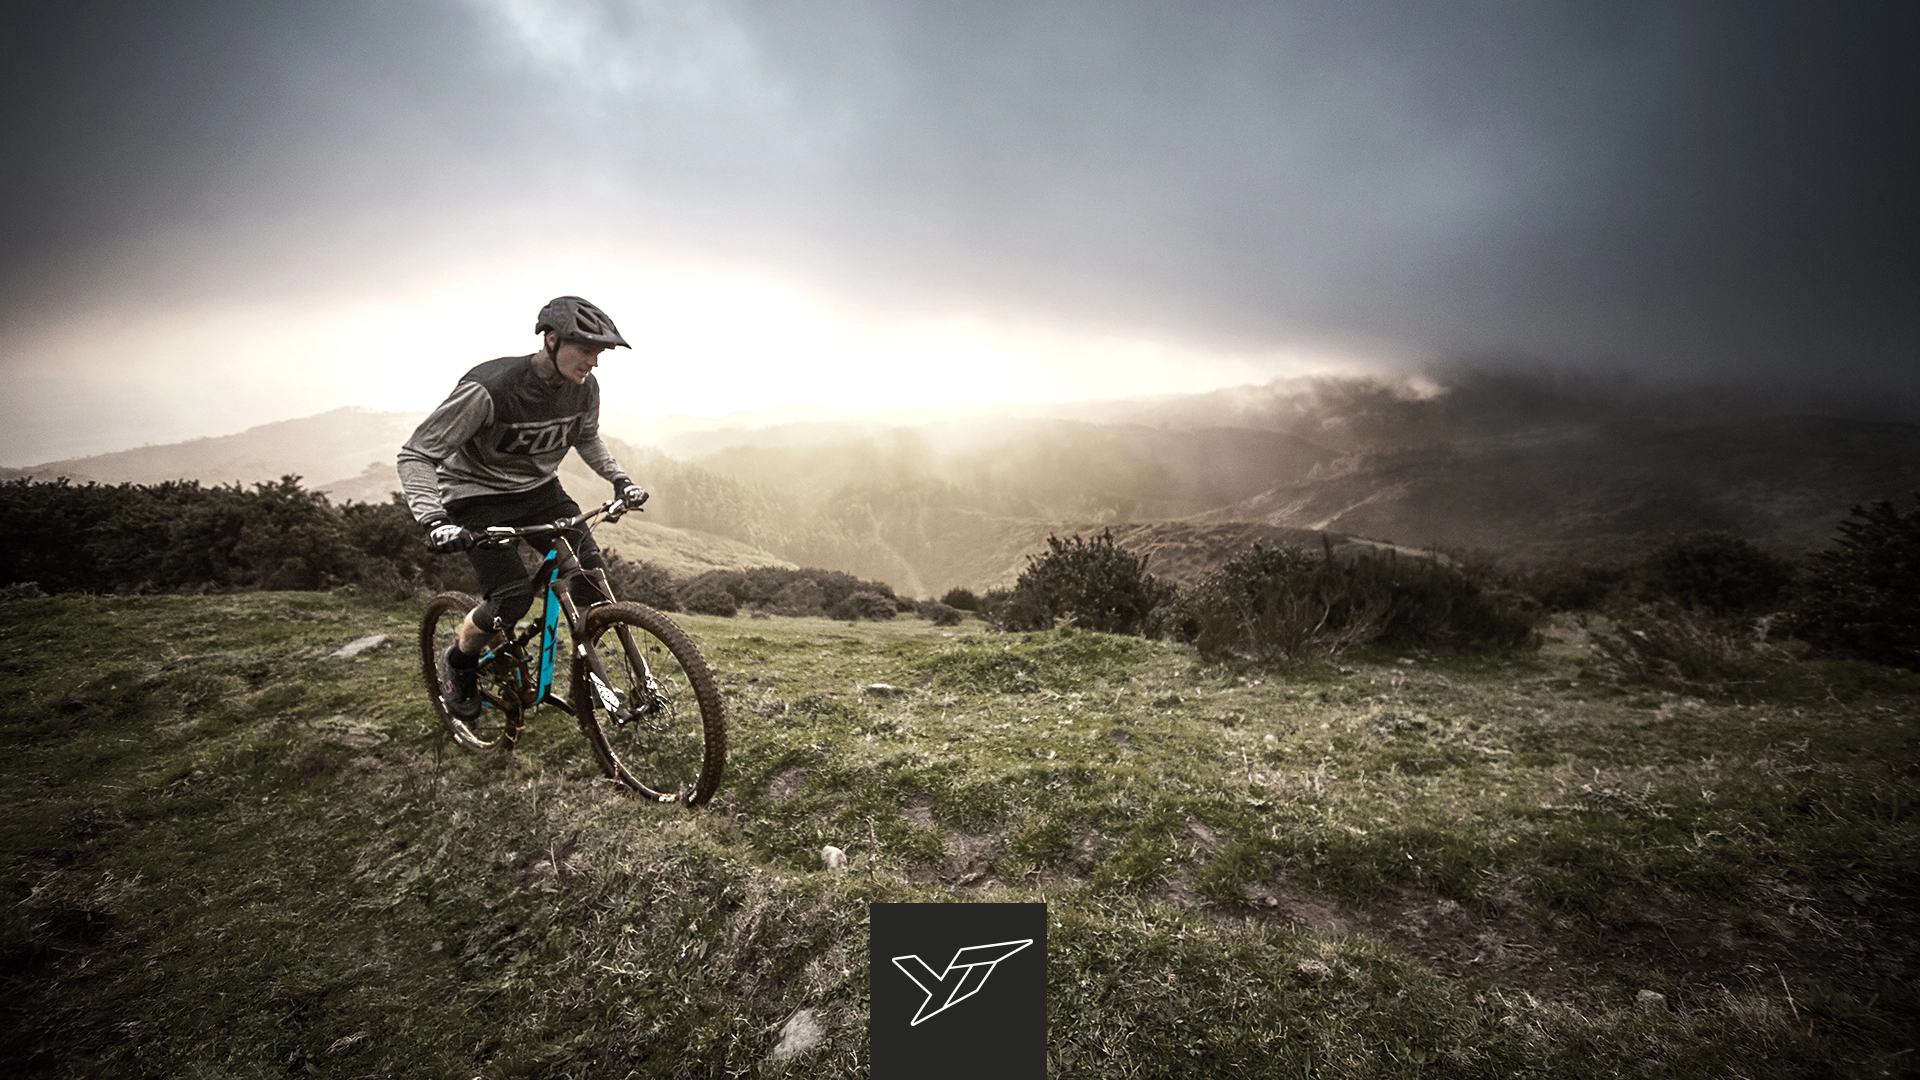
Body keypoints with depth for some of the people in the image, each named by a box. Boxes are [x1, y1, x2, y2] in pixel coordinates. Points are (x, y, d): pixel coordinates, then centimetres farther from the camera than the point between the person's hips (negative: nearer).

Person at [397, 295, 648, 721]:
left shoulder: (585, 388, -11)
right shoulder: (489, 388, -29)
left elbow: (586, 438, 13)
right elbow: (416, 455, -24)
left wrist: (619, 479, -1)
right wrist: (433, 520, -37)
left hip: (540, 490, 5)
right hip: (479, 498, -5)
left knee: (592, 570, -13)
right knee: (512, 598, -18)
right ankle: (457, 664, 14)